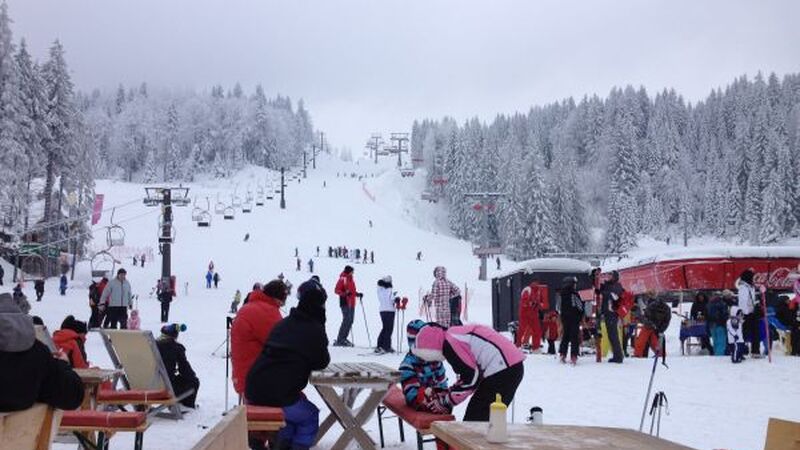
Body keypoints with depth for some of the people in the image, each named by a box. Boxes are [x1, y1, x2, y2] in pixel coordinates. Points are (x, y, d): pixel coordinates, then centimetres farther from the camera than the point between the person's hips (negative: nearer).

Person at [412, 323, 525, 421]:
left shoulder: (450, 344, -11)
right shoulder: (456, 334, 18)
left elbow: (471, 378, -12)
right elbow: (470, 372, 23)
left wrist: (447, 400, 0)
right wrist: (450, 393, 18)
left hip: (501, 372, -10)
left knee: (473, 420, -2)